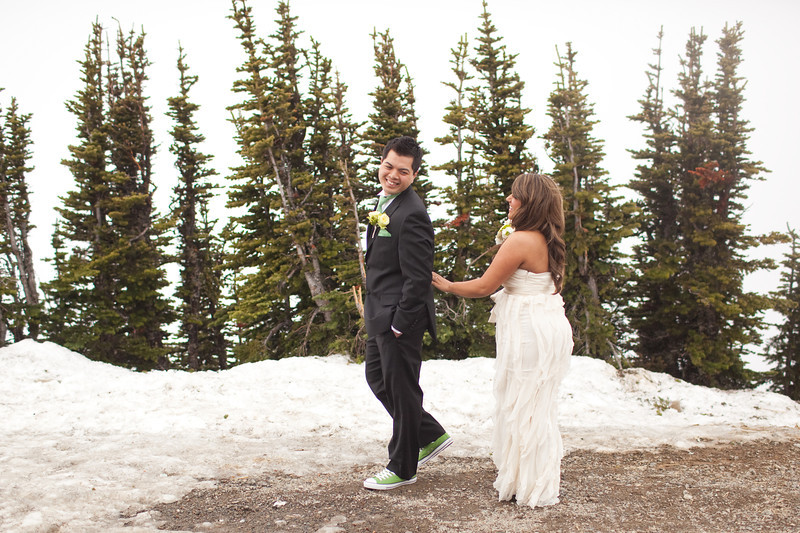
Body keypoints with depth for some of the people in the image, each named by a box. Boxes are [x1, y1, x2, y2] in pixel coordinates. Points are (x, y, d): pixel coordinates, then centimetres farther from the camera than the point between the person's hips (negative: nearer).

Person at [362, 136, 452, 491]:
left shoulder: (412, 215, -20)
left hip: (400, 316, -10)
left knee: (401, 389, 3)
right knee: (377, 377, 19)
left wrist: (400, 324, -19)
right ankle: (431, 436, 32)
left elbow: (418, 278, -21)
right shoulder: (385, 203, 12)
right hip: (380, 314, 10)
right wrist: (374, 310, 16)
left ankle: (402, 468, 19)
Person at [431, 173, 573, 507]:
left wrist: (445, 285, 0)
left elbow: (484, 286, -14)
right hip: (548, 325, 10)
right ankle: (542, 478, 31)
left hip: (528, 330, -10)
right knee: (539, 404, 18)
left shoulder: (520, 241, -18)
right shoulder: (548, 242, 10)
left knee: (523, 405, 1)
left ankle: (530, 488, 12)